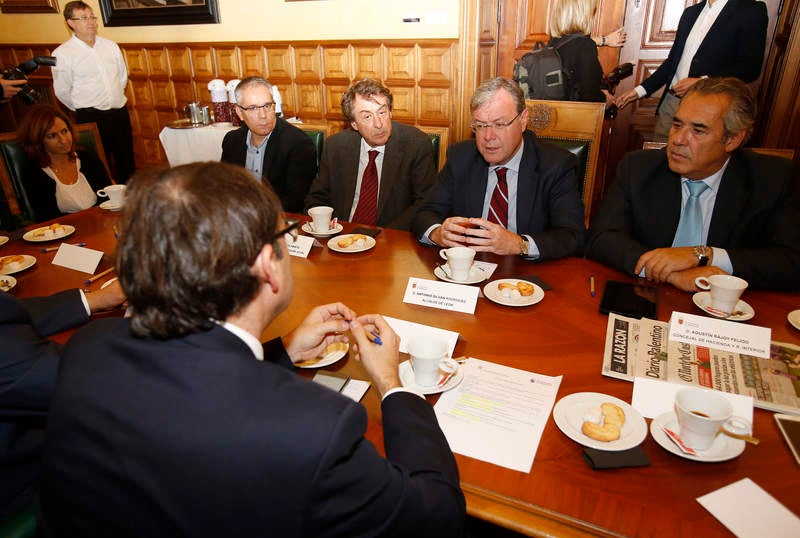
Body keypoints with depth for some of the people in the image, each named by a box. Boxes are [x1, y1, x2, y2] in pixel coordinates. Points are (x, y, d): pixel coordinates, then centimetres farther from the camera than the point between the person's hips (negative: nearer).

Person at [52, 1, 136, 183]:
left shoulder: (110, 46, 7)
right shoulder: (62, 54, -6)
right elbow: (62, 92, -1)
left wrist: (114, 100, 16)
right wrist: (85, 109, 8)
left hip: (120, 112, 4)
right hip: (91, 118, -4)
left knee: (127, 162, 12)